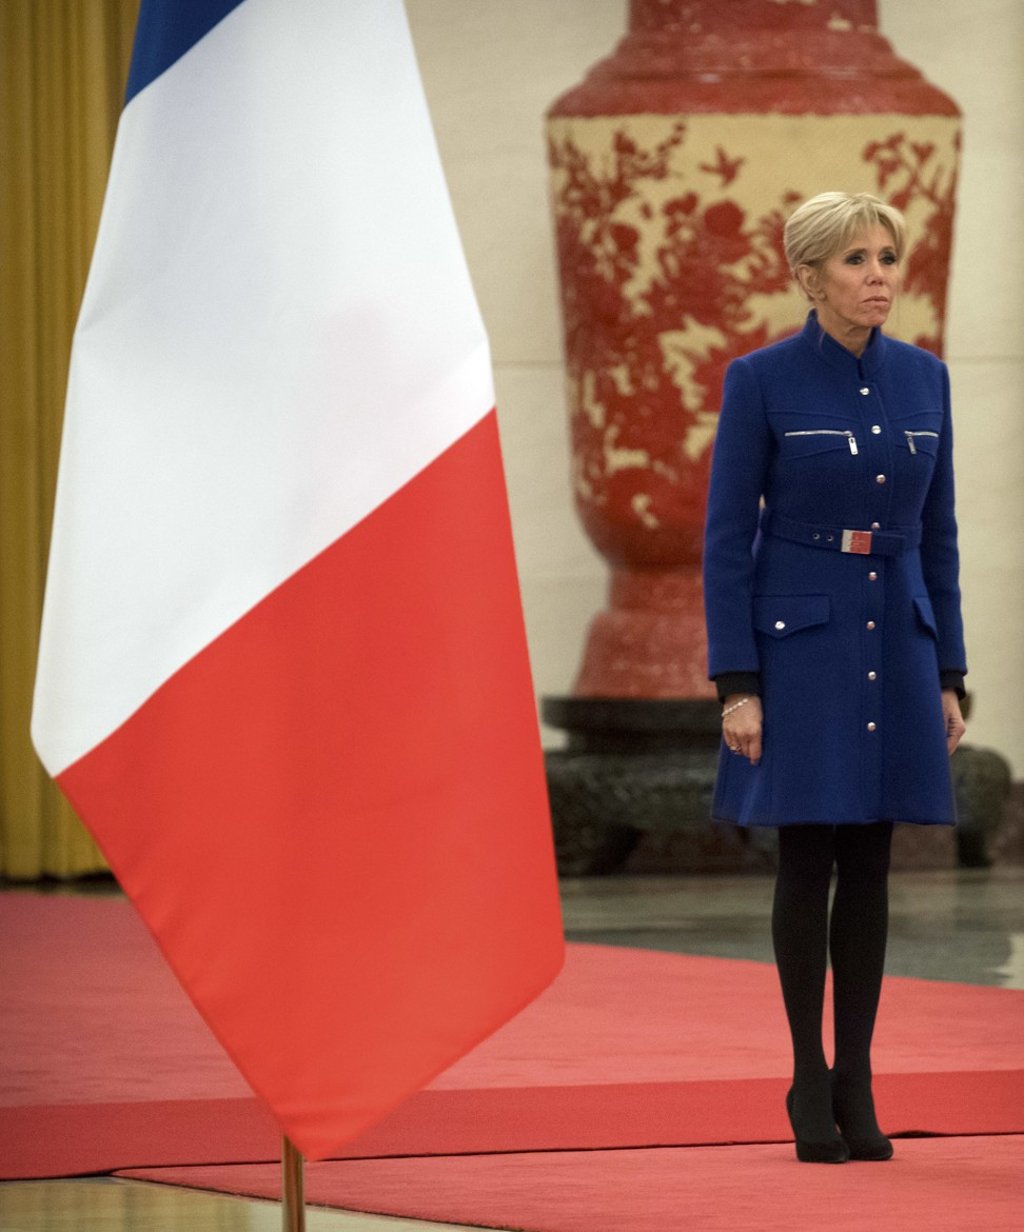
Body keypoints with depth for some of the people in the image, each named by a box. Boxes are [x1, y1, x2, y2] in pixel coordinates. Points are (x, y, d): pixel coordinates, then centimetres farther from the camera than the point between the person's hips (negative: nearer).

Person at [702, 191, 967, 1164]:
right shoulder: (761, 381, -6)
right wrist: (735, 684, -11)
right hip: (800, 641, -4)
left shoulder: (923, 379, 7)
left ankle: (857, 1079, 11)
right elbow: (727, 537, -6)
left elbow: (938, 534, 12)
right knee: (808, 863, -1)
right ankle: (810, 1082, 8)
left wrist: (949, 674, 8)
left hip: (896, 641, 4)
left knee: (869, 865, 5)